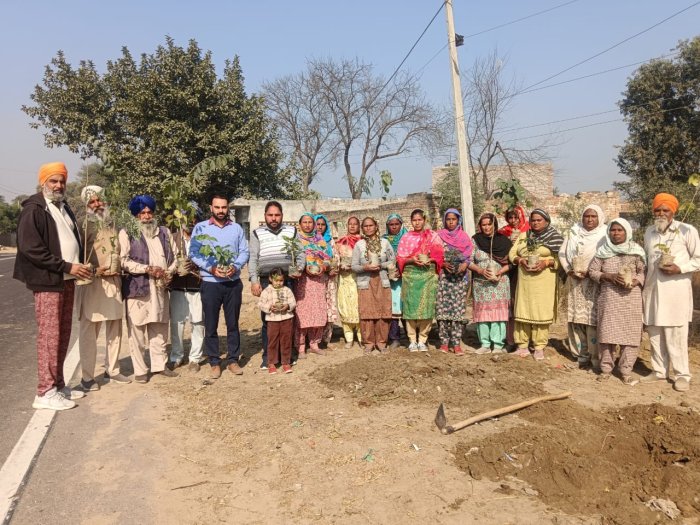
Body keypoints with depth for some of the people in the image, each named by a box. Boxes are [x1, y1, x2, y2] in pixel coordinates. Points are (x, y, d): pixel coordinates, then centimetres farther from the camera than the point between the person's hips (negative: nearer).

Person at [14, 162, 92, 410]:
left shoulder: (64, 208, 17)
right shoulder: (33, 210, -8)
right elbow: (30, 249, -16)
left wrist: (80, 265, 8)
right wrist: (67, 267, -19)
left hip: (66, 280, 8)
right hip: (47, 281, -8)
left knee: (62, 335, 11)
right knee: (49, 335, -6)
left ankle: (58, 385, 20)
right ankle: (46, 392, 1)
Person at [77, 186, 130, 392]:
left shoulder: (113, 226, 14)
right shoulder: (84, 226, -3)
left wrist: (119, 269, 10)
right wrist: (93, 270, -19)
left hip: (114, 282, 6)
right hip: (92, 283, -6)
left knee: (114, 329, 11)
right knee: (89, 331, -2)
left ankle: (112, 369, 24)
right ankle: (87, 376, 6)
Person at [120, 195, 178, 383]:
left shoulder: (164, 232, 15)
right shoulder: (127, 233, -1)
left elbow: (175, 255, 14)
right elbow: (123, 260, -10)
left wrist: (168, 272, -4)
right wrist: (147, 269, -16)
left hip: (160, 288, 4)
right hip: (137, 288, -4)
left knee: (159, 330, 11)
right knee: (137, 331, 1)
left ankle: (159, 365, 22)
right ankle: (140, 370, 11)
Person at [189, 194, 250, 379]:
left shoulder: (237, 228, 9)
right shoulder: (200, 228, 2)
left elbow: (244, 252, 3)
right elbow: (194, 254, -5)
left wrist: (235, 267, -15)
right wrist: (211, 268, -18)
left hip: (233, 283, 2)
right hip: (210, 283, -1)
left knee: (233, 323, 8)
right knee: (211, 325, 4)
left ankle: (233, 360, 19)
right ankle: (214, 362, 15)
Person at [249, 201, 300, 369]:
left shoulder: (292, 231, 10)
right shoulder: (257, 233, 7)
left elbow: (300, 254, 11)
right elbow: (253, 258, 2)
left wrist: (298, 269, -7)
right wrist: (254, 281, -7)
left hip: (287, 281, 1)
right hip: (266, 282, -1)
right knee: (267, 319, 1)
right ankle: (267, 356, 11)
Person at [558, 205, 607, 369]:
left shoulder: (605, 234, 0)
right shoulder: (574, 232, 11)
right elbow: (562, 253, 13)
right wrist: (568, 270, -2)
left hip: (595, 283, -4)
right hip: (576, 282, 4)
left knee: (593, 319, -8)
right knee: (577, 319, 4)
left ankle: (596, 358, -1)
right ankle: (582, 355, 13)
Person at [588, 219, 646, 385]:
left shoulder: (636, 251, 4)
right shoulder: (603, 251, 4)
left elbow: (643, 271, 6)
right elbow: (592, 270, 3)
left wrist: (636, 281, -14)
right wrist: (610, 276, -12)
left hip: (631, 297, 0)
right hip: (609, 297, 0)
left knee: (630, 333, -1)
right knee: (607, 332, 2)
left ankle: (626, 371, 8)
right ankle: (606, 368, 12)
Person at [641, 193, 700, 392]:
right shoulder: (649, 232, 12)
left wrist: (679, 268, -19)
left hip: (676, 290, -5)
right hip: (653, 290, 5)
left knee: (676, 335, -3)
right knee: (655, 334, 9)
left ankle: (682, 375, 9)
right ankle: (660, 371, 21)